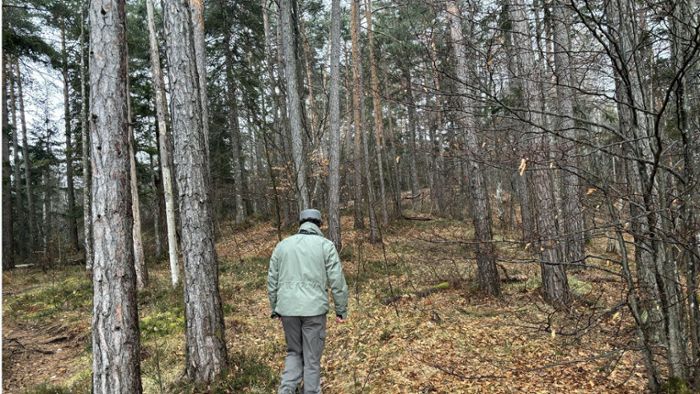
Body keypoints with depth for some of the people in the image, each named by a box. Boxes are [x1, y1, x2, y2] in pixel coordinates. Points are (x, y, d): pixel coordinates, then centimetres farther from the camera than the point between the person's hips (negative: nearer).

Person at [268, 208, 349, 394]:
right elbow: (337, 281, -4)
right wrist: (341, 310, 4)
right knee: (312, 357, 10)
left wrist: (275, 309, 20)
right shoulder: (325, 245, -1)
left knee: (294, 352, 20)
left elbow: (272, 280, 12)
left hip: (287, 308, 3)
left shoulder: (282, 245, 10)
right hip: (314, 308, -3)